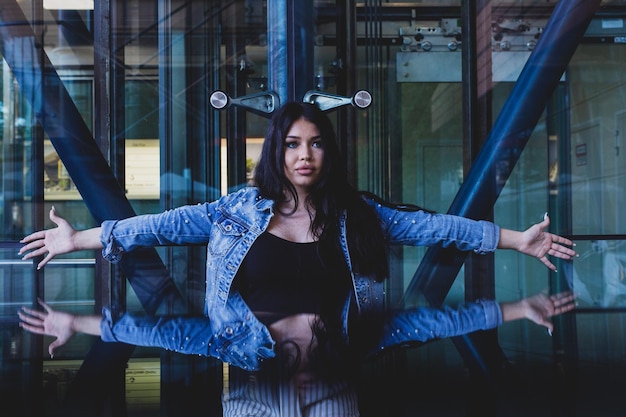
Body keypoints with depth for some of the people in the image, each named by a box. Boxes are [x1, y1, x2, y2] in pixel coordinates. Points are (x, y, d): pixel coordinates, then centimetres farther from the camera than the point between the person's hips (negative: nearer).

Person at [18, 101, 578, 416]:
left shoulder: (355, 214, 11)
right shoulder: (240, 208, 10)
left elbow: (432, 226, 10)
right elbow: (171, 223, 10)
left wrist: (518, 239, 8)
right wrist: (80, 239, 8)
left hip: (333, 369, 1)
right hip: (253, 365, 0)